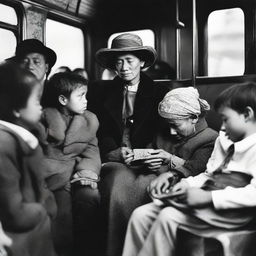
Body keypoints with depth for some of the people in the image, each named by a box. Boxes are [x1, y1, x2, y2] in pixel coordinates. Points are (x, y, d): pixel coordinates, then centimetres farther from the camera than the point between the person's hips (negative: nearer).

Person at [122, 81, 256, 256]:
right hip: (206, 204, 8)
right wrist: (188, 184, 5)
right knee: (141, 214, -5)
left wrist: (208, 197, -24)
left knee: (168, 217, -27)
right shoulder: (223, 140, 19)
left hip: (232, 212, -8)